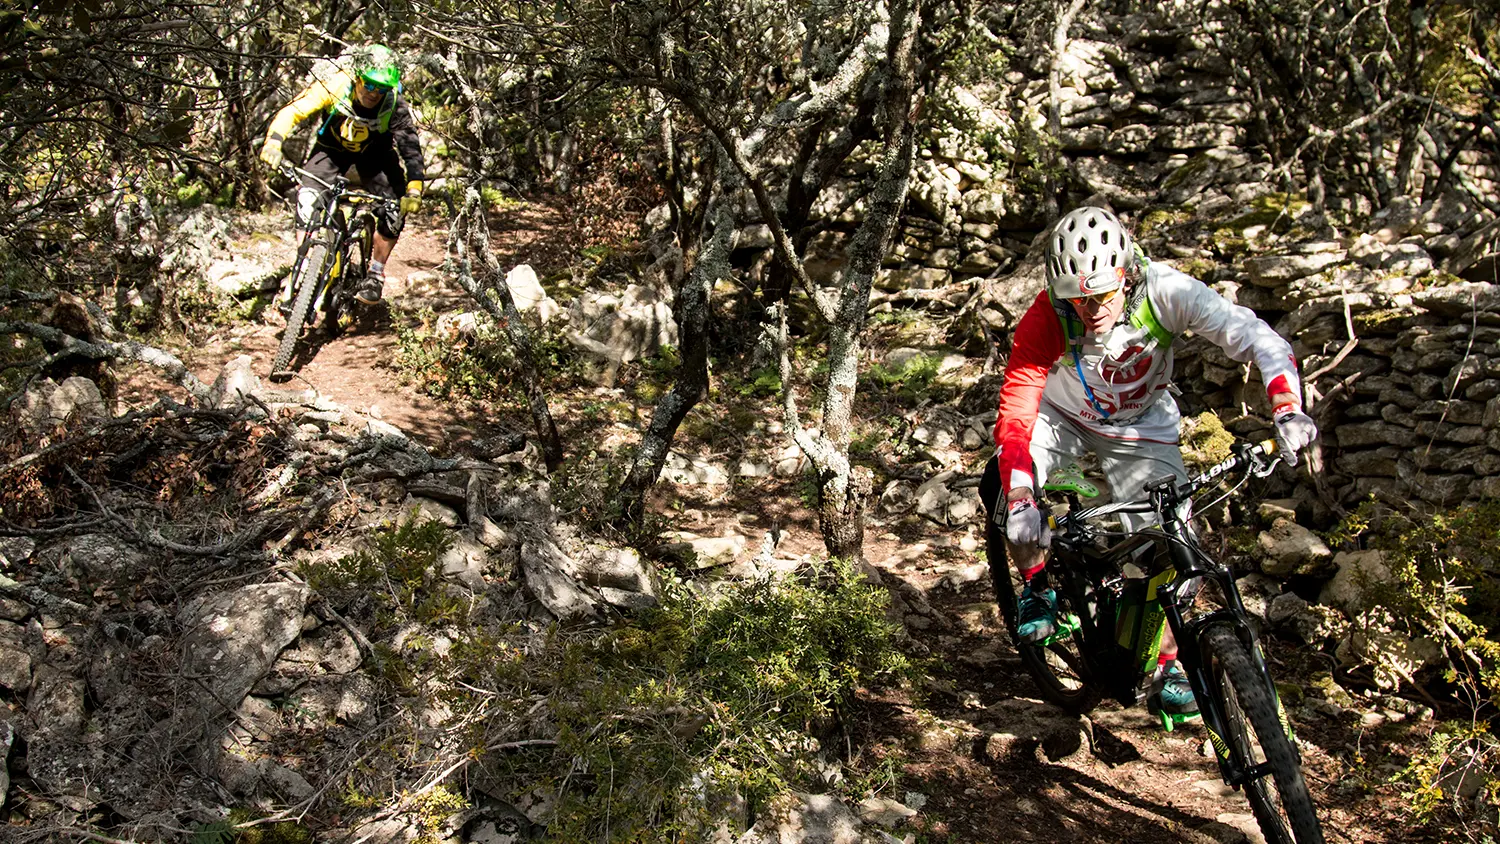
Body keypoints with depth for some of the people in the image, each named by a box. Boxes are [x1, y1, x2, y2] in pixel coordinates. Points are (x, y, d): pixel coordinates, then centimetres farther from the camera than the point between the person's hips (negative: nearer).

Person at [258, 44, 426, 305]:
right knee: (308, 197, -20)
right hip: (333, 148, 0)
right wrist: (273, 142, -48)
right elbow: (291, 112, -31)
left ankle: (375, 275, -2)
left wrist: (414, 190, -47)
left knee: (396, 208, -18)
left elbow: (411, 149, -33)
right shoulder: (334, 88, -31)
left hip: (375, 153, 0)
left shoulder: (395, 106, -30)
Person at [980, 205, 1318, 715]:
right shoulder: (1047, 319, -32)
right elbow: (1015, 413, -34)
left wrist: (1287, 409, -50)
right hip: (1064, 416, 0)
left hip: (1142, 428, 1)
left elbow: (1257, 338, -32)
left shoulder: (1165, 291, -32)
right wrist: (1019, 499, -49)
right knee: (1001, 484, -26)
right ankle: (1036, 586, 1)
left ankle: (1171, 662, 10)